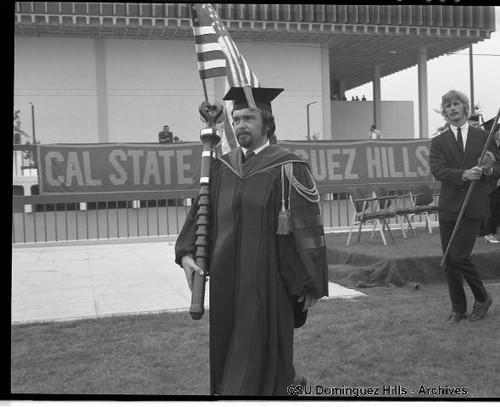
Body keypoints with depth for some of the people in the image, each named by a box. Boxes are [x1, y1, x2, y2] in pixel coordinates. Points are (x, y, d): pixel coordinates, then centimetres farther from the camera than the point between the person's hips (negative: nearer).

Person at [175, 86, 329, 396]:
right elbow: (202, 212, 12)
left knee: (257, 355, 0)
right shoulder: (222, 168, 9)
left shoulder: (287, 168, -9)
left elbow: (308, 227, -10)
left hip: (267, 281, -6)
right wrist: (187, 252, -4)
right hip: (227, 281, 6)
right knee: (227, 352, 16)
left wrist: (313, 285, -10)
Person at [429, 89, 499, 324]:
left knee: (459, 256, -10)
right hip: (448, 207, 2)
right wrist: (464, 174, -24)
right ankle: (458, 310, 20)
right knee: (448, 262, 5)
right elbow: (437, 170, -9)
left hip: (473, 208, -2)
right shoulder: (439, 142, 7)